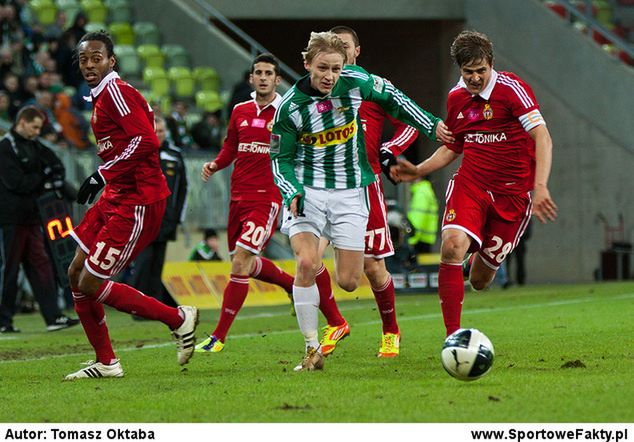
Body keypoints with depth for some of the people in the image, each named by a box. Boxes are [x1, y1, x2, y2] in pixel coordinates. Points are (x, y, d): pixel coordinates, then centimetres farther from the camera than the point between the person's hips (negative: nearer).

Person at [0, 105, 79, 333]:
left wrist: (51, 182, -7)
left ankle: (53, 316, 2)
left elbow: (57, 167, 14)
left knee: (41, 265, 4)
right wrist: (43, 180, -6)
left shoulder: (34, 146, 15)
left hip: (31, 218, 8)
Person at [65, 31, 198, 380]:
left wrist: (101, 176, -20)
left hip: (135, 202, -10)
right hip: (115, 198, 10)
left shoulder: (116, 91, -13)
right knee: (76, 274, 10)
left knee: (90, 284, -9)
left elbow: (146, 141, -23)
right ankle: (106, 363, 17)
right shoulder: (101, 96, 17)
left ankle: (179, 319, 2)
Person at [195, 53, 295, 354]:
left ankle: (219, 337, -13)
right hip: (239, 196, 7)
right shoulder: (240, 111, 10)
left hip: (267, 198, -7)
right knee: (248, 265, 15)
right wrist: (215, 165, 4)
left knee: (241, 260, -16)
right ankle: (293, 285, 44)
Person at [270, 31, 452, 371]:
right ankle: (312, 349, -11)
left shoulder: (356, 82, -8)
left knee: (348, 282, -3)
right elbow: (280, 158, -2)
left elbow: (392, 97, 12)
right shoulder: (290, 107, -12)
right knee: (307, 264, -23)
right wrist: (292, 193, -19)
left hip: (350, 193, 2)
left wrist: (431, 125, 16)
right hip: (307, 190, -2)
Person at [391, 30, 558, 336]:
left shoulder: (511, 88, -12)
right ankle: (452, 336, -20)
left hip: (513, 193, -3)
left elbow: (542, 137, -20)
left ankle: (482, 257, 43)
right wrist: (418, 171, 7)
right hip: (469, 185, 3)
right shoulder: (456, 98, 7)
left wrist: (540, 187, -32)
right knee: (452, 245, -27)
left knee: (479, 280, 2)